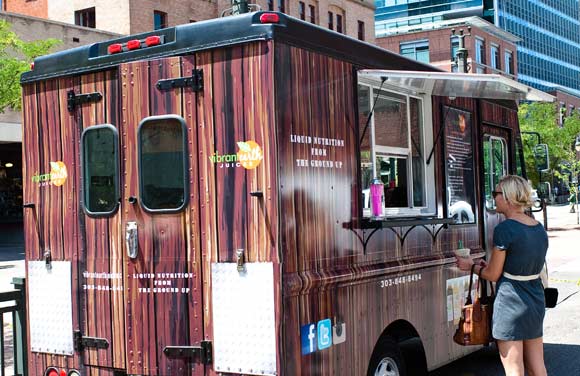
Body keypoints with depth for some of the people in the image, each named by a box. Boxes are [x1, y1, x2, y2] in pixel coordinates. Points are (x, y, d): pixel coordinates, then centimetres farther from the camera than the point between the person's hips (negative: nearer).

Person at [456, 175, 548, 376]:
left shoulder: (504, 229, -17)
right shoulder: (539, 228, 7)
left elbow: (492, 275, -11)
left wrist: (472, 266, 8)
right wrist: (490, 265, 18)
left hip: (511, 304, -8)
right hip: (536, 301, 8)